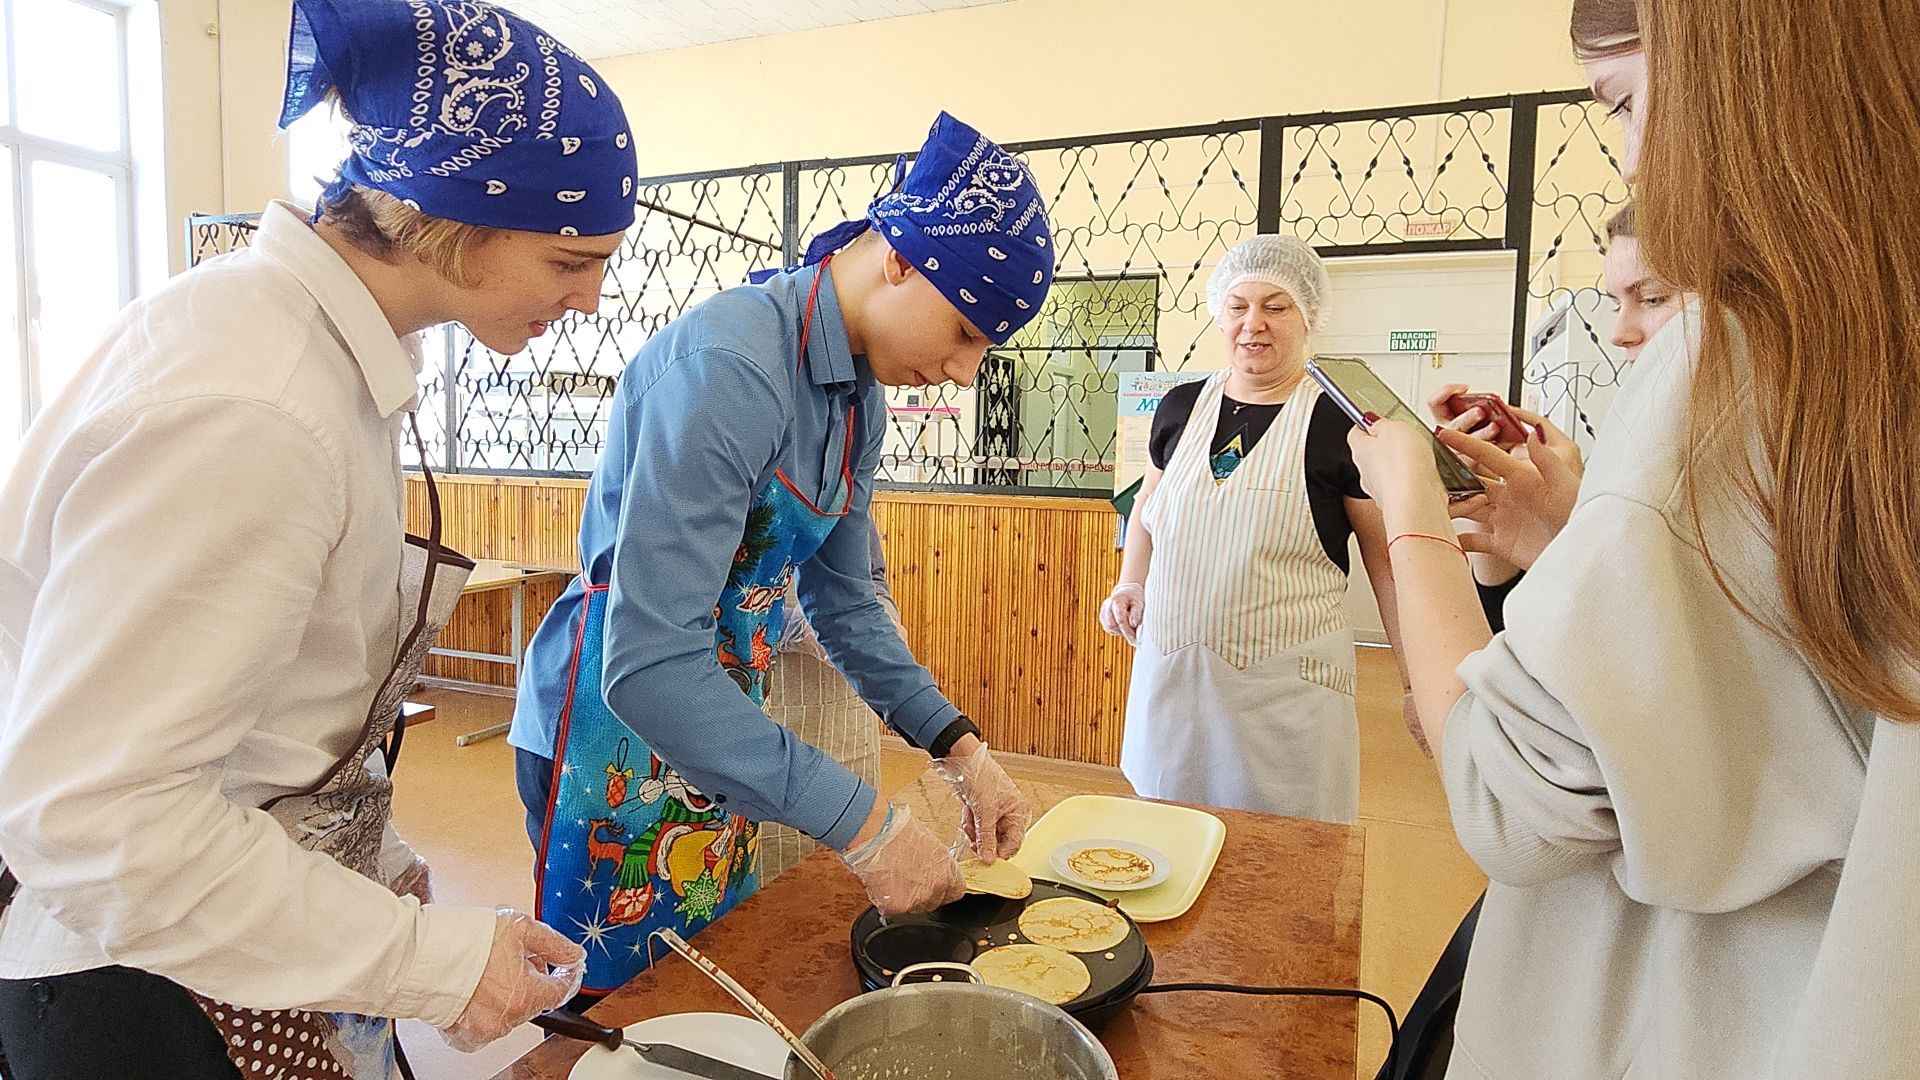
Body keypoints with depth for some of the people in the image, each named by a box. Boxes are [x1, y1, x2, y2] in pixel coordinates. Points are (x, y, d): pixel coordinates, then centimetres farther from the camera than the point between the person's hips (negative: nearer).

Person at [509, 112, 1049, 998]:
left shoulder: (859, 397, 1)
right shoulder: (727, 368, -27)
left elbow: (845, 602, 9)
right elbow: (649, 665, -32)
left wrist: (956, 743, 0)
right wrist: (862, 824, -29)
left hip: (722, 725, 8)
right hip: (622, 734, -8)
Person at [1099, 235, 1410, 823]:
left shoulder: (1339, 422, -8)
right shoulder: (1181, 407, 5)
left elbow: (1389, 563, -3)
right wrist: (1129, 586, 5)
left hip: (1285, 690, -4)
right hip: (1167, 679, 4)